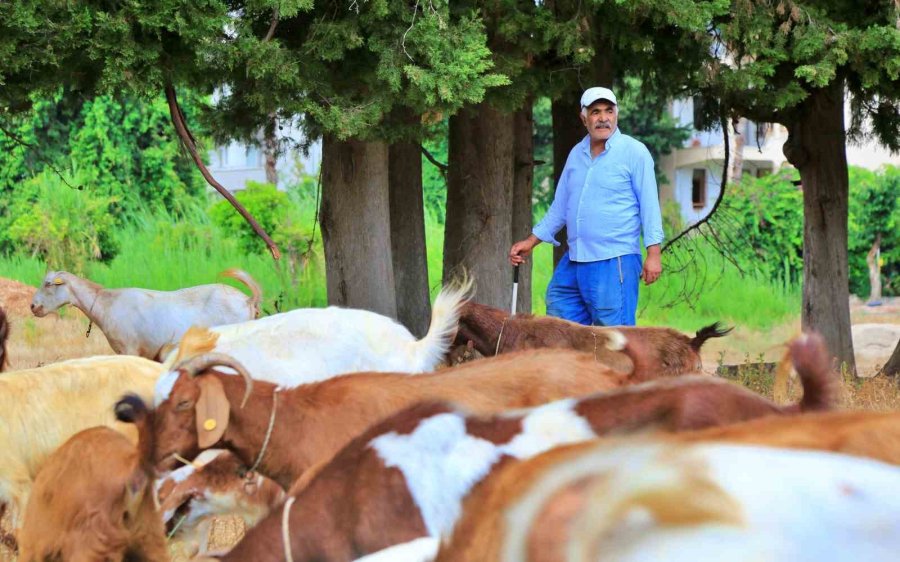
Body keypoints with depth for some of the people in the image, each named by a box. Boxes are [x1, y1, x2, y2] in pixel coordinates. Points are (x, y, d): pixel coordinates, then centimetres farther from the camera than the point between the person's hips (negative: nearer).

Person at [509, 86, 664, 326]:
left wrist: (653, 253, -13)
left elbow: (649, 205, -6)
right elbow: (560, 206, 23)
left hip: (614, 261, -7)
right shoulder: (576, 154, 15)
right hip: (573, 261, 7)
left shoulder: (634, 152, -4)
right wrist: (531, 242, 19)